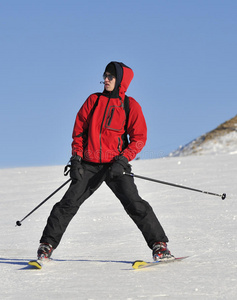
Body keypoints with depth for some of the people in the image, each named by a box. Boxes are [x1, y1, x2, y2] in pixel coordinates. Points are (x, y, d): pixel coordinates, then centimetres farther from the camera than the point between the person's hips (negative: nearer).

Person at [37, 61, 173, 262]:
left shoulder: (130, 106, 2)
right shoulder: (94, 100, 9)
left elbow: (139, 138, 0)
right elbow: (79, 129, 13)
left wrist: (123, 160, -14)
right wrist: (76, 157, 1)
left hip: (116, 164, -2)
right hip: (89, 165, 2)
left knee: (134, 204, -14)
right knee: (69, 203, -4)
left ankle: (159, 244, -8)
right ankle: (48, 244, 6)